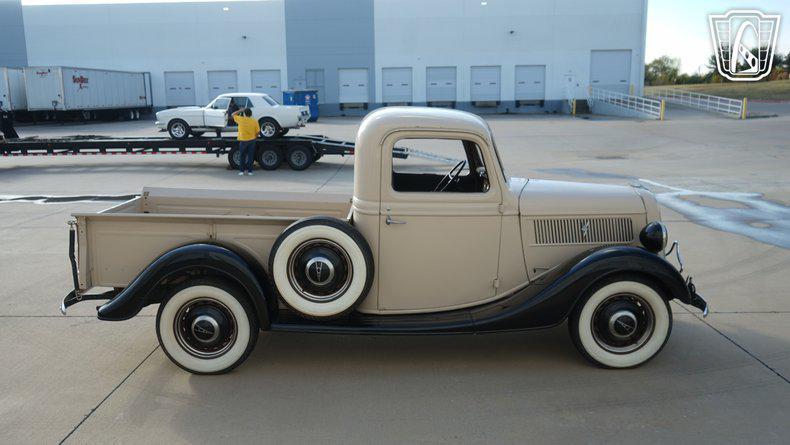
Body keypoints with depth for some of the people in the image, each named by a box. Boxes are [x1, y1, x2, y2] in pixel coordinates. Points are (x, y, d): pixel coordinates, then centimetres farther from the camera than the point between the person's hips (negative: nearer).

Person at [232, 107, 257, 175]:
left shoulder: (241, 120, -9)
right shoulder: (254, 121, -7)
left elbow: (233, 114, 7)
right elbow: (257, 132, -3)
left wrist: (240, 111, 11)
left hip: (243, 141, -1)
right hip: (252, 141, 1)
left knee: (242, 156, 11)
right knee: (250, 156, 8)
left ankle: (241, 170, 9)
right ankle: (249, 171, 10)